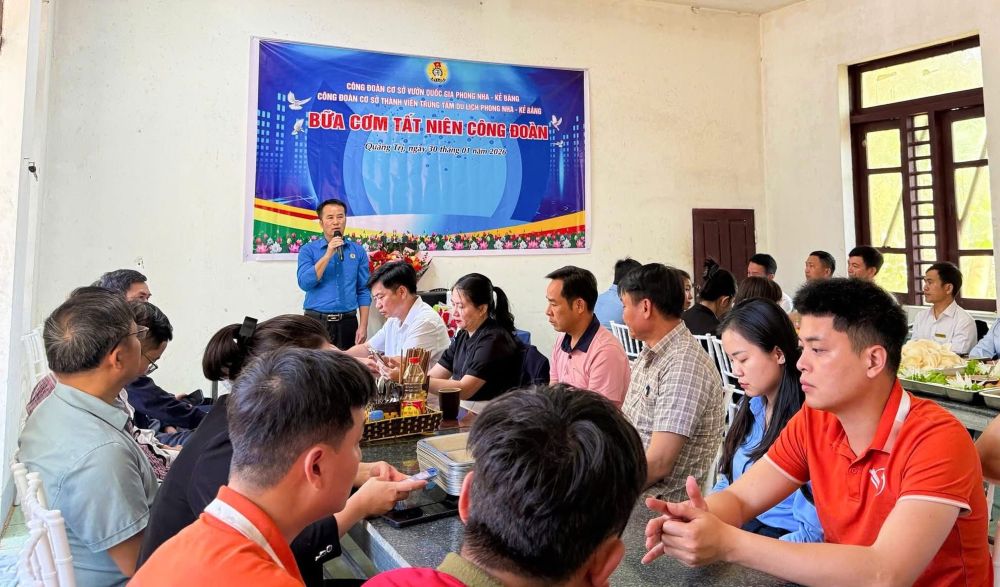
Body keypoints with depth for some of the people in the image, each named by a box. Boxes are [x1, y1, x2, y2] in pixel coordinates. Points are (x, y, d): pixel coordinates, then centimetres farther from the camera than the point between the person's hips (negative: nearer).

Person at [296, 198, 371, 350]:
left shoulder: (358, 251, 7)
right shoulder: (308, 250, 3)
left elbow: (363, 292, 6)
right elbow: (305, 283, -11)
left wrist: (363, 326, -1)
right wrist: (328, 255, -15)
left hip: (348, 322, 2)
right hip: (317, 321, -1)